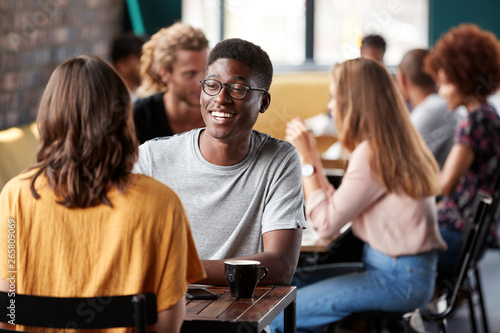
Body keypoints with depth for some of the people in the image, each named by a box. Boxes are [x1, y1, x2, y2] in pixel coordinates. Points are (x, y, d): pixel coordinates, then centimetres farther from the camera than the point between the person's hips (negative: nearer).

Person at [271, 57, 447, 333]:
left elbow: (326, 224, -17)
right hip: (405, 271, 10)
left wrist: (307, 160, -11)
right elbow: (337, 208, 9)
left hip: (396, 279, -10)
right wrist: (310, 158, 11)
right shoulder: (396, 145, 11)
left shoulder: (371, 154, -19)